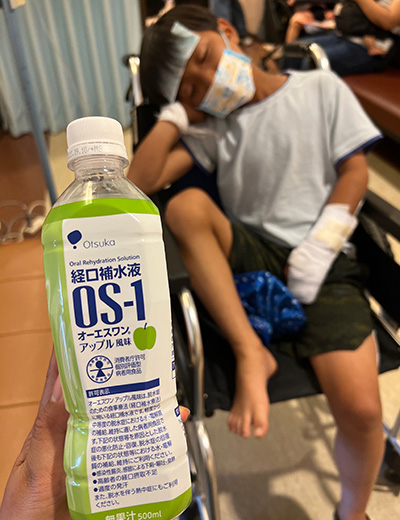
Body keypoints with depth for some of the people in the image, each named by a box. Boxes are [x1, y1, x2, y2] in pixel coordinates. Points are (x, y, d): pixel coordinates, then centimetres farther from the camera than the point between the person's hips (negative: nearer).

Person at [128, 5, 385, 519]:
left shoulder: (321, 88, 11)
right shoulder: (210, 128, 10)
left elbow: (354, 173, 4)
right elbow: (139, 181, -1)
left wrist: (318, 248, -9)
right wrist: (177, 110, 2)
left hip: (322, 264, -1)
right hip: (248, 257, 2)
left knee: (360, 409, -18)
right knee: (186, 206, -26)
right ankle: (250, 354, -23)